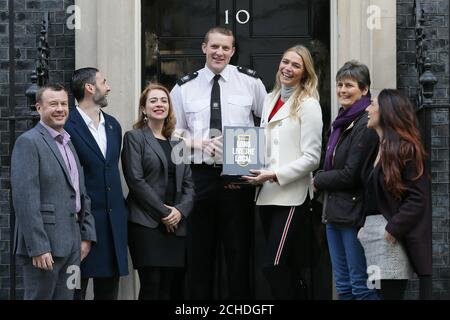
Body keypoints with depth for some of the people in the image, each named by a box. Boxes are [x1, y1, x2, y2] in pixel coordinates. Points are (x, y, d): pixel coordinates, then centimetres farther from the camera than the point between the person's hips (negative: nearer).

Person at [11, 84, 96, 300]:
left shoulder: (69, 143, 17)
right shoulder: (28, 142, -9)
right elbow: (25, 199, -16)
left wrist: (87, 235, 12)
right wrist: (38, 247, -21)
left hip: (72, 242, 8)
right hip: (44, 242, -8)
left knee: (66, 296, 10)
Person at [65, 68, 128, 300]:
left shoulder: (113, 125, 14)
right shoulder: (67, 126, -10)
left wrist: (121, 210, 14)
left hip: (113, 220, 7)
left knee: (109, 291, 11)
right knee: (75, 290, 1)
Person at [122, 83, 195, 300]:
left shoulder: (177, 143, 19)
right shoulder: (134, 137, 2)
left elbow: (188, 184, 14)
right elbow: (136, 180, -8)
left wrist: (180, 210, -6)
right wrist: (164, 212, -11)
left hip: (175, 226, 5)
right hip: (147, 224, -5)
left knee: (171, 289, 1)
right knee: (151, 288, -10)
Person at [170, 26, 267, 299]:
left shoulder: (250, 81, 3)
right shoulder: (184, 87, 6)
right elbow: (174, 132, 10)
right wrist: (199, 143, -9)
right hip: (199, 176, 1)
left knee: (239, 250, 5)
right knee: (199, 250, 8)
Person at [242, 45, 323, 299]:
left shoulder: (308, 105, -6)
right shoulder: (270, 100, 14)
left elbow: (312, 157, -11)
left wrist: (275, 175, -17)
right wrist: (256, 173, 4)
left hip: (291, 194, -7)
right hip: (267, 194, 7)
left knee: (273, 266, -14)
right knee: (286, 267, 11)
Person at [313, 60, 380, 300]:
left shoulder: (365, 125, -14)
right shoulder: (341, 123, 15)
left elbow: (351, 175, -16)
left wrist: (318, 180, -3)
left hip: (354, 213, -9)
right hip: (335, 211, 9)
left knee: (361, 287, -5)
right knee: (343, 286, 13)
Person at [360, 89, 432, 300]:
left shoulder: (406, 150, -9)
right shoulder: (378, 149, 16)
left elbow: (417, 199, -14)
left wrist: (392, 229, -18)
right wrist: (365, 227, 6)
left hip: (390, 236, -8)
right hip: (372, 231, 8)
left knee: (390, 292, -6)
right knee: (379, 292, 9)